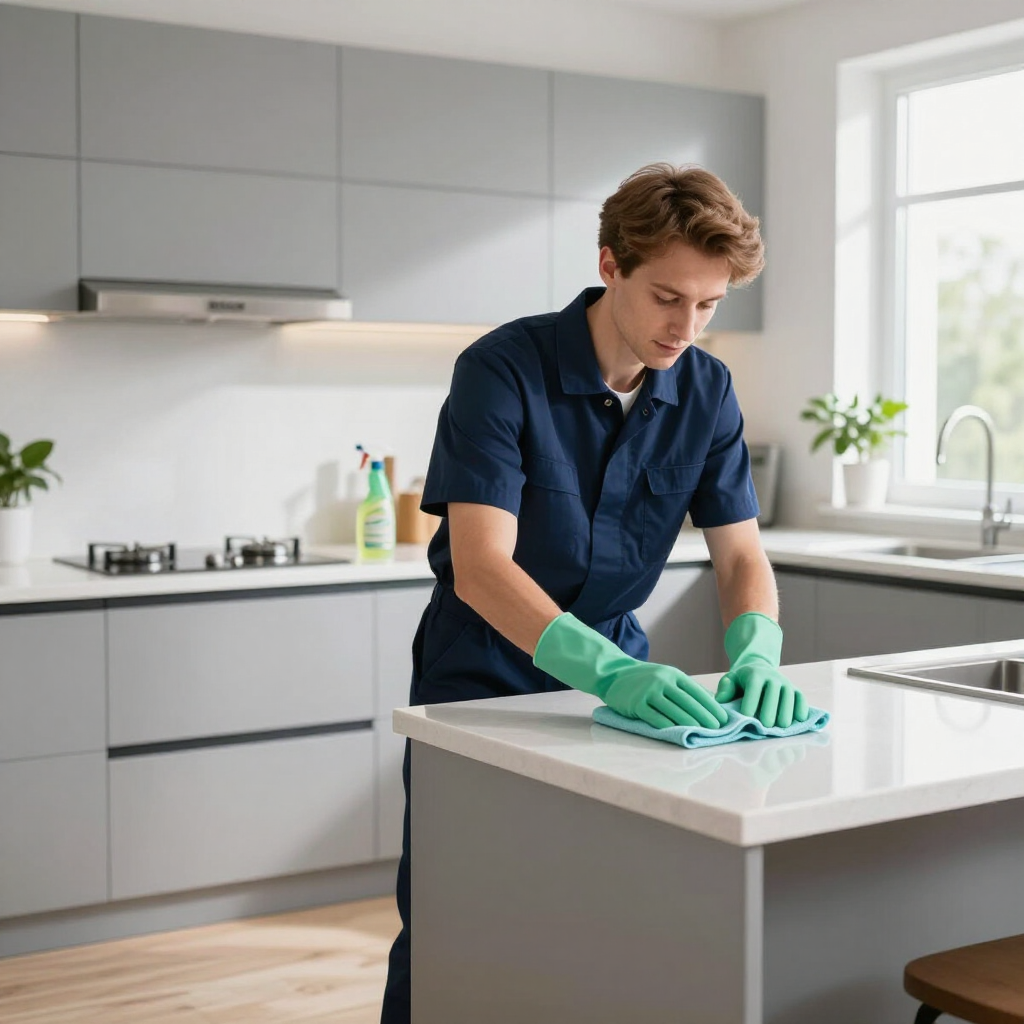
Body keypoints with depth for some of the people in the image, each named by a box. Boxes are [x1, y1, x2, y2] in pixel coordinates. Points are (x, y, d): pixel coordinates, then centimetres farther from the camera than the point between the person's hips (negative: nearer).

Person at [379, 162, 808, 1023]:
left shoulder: (707, 391, -7)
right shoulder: (502, 370, -23)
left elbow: (741, 555, -6)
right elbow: (480, 567, -32)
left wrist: (758, 653, -28)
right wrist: (609, 673, -45)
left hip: (615, 671, 4)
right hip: (482, 677, -4)